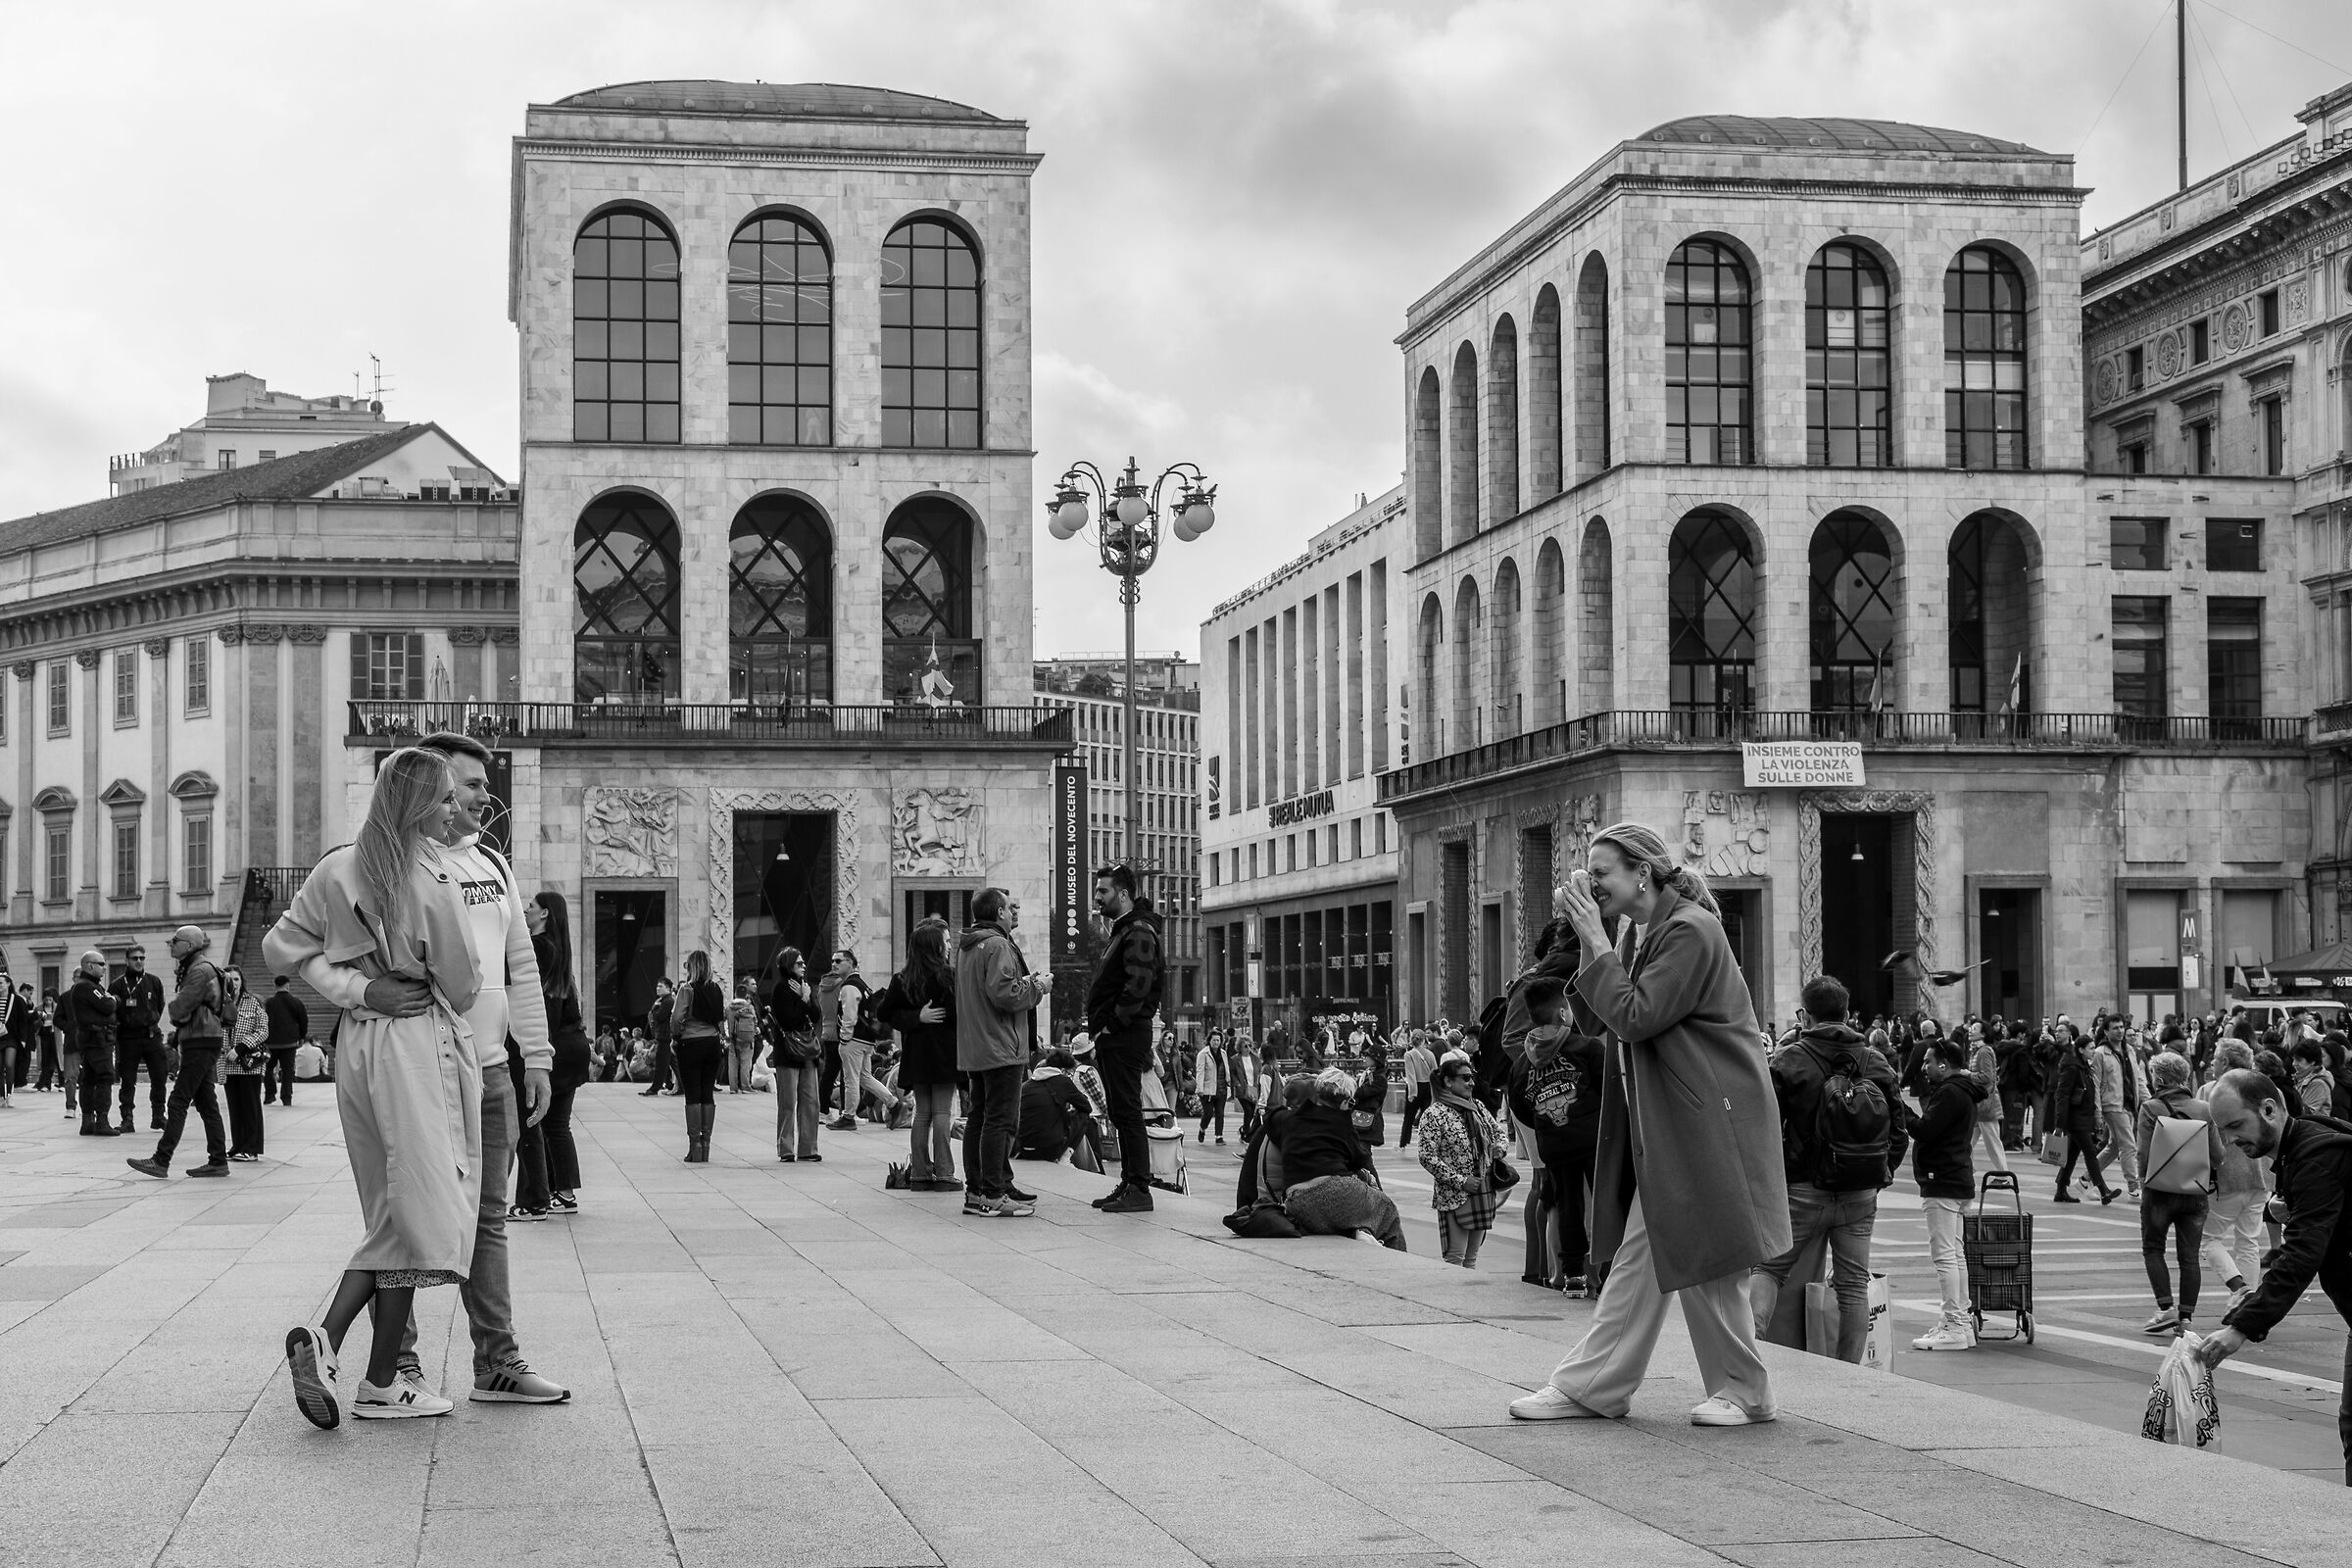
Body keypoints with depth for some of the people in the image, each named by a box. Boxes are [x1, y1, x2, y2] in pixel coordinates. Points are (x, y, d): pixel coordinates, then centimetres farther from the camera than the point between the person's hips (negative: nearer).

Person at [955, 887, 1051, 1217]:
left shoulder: (966, 946, 17)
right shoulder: (997, 946, -15)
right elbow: (1004, 994, -23)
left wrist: (1028, 983, 16)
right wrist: (1037, 987, -8)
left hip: (973, 1050, 10)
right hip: (1000, 1048, -10)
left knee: (978, 1119, 13)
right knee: (999, 1121, -7)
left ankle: (975, 1191, 17)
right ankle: (993, 1195, -8)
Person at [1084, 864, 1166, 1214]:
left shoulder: (1139, 931, -12)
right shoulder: (1122, 930, 20)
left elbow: (1139, 984, -23)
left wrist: (1113, 1024, -17)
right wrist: (1102, 1033, 16)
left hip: (1126, 1037, -10)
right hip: (1112, 1037, 10)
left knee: (1128, 1113, -9)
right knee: (1121, 1114, 12)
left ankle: (1140, 1191, -8)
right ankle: (1129, 1185, 16)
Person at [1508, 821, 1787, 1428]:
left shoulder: (1690, 931, -17)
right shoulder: (1639, 933, 12)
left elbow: (1635, 1018, -22)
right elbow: (1619, 1018, 11)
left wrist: (1595, 941, -18)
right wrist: (1590, 940, 3)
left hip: (1706, 1121, -9)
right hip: (1660, 1122, 9)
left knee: (1703, 1262, -1)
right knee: (1639, 1255, 9)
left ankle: (1743, 1391, 13)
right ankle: (1591, 1387, 11)